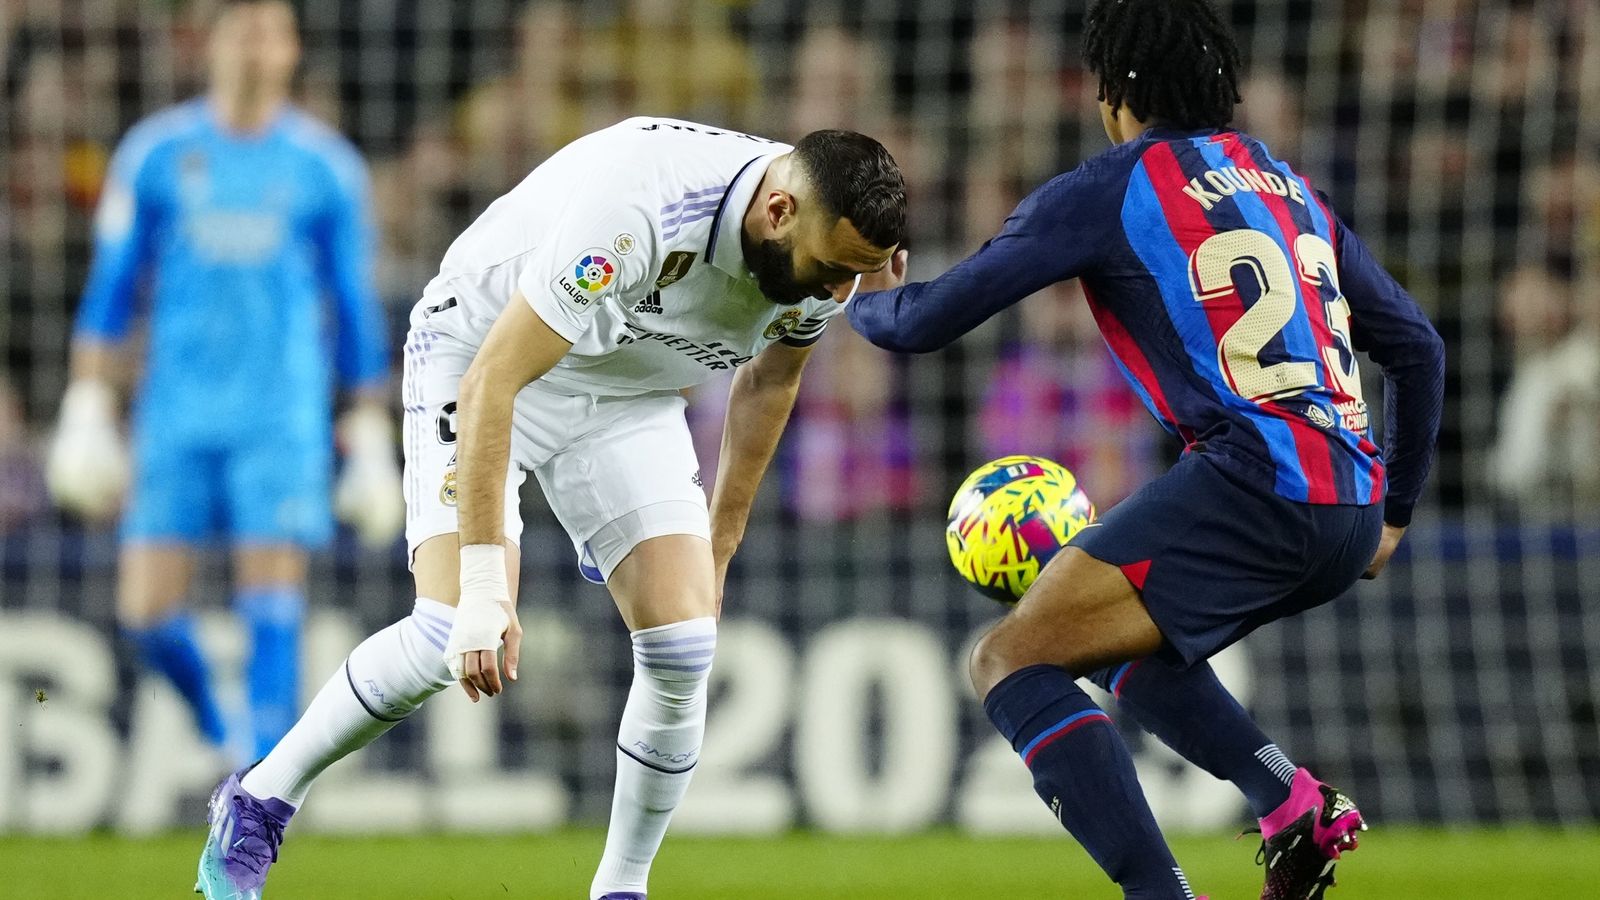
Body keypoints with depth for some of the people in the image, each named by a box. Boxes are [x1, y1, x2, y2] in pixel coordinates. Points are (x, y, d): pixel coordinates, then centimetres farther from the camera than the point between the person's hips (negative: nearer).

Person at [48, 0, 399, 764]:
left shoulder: (327, 169, 3)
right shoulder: (155, 154, 5)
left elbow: (356, 308, 9)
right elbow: (111, 290, 8)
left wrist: (371, 442, 8)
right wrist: (88, 410, 2)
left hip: (282, 418, -1)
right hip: (176, 413, 1)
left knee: (272, 601, -12)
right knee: (145, 611, -2)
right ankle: (215, 729, 25)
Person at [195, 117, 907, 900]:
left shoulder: (826, 256, -17)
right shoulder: (632, 217, -39)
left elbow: (768, 380, 7)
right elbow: (491, 382, -35)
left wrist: (721, 541, 15)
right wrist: (482, 581, -37)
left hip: (628, 394, 6)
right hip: (482, 353, -6)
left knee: (683, 646, -11)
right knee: (455, 636, -22)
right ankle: (257, 803, -2)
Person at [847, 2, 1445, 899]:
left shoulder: (1105, 191, 2)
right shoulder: (1292, 187, 22)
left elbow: (924, 321, 4)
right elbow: (1418, 346, 25)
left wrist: (855, 299, 27)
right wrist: (1395, 511, 34)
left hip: (1252, 488, -8)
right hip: (1348, 513, 8)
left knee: (1011, 661, -5)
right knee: (1116, 638, 28)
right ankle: (1295, 803, 7)